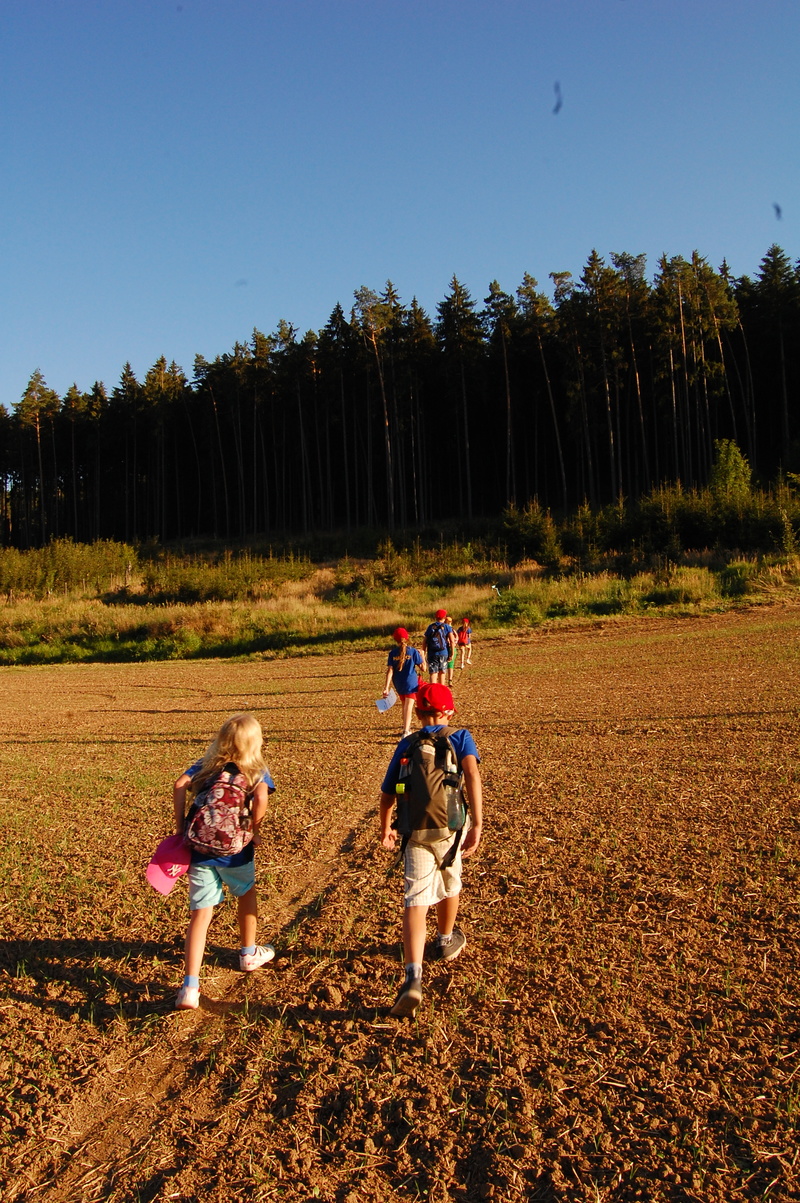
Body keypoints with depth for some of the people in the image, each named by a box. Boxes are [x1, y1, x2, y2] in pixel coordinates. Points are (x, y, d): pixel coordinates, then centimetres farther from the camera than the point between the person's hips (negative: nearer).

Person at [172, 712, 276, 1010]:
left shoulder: (204, 766, 8)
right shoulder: (256, 771, 0)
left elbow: (179, 785, -7)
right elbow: (261, 797, -20)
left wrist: (180, 827, -4)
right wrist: (253, 832, -8)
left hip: (199, 849, 2)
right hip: (234, 851, -2)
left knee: (200, 914, 4)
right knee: (246, 896, 26)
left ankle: (189, 988, -5)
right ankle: (249, 954, 45)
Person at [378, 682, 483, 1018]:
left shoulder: (406, 744, 10)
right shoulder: (460, 737, 4)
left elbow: (387, 794, 10)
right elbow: (472, 774, -15)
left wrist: (385, 829, 27)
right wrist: (477, 824, -19)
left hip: (416, 830, 0)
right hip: (451, 828, 1)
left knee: (416, 899, -6)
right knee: (449, 884, 26)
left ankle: (413, 977, -22)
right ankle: (446, 941, 49)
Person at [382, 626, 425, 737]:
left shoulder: (393, 653, -4)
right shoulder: (413, 652, -8)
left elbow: (390, 671, -9)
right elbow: (423, 669, -6)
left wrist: (386, 688, -10)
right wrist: (422, 655, 8)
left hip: (398, 685, 3)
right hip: (411, 684, -3)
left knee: (405, 706, 23)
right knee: (408, 708, -4)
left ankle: (407, 728, 37)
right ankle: (406, 732, -17)